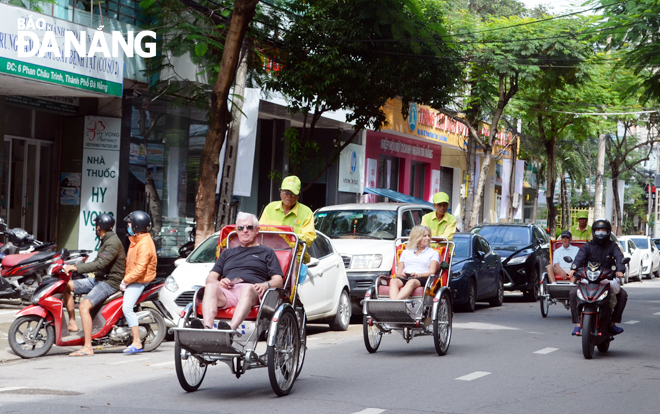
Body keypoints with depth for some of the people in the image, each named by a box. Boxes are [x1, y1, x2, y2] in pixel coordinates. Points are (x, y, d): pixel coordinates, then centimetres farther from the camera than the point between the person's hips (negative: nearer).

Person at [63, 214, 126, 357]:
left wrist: (77, 267, -27)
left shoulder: (113, 243, -16)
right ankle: (72, 323, 6)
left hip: (110, 282, -10)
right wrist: (75, 267, 16)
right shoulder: (105, 241, 17)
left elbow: (100, 264, -26)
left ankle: (88, 347, -29)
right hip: (98, 279, 10)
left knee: (84, 306, -27)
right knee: (66, 285, 6)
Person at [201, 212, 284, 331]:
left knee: (248, 288, -40)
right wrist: (218, 282, 1)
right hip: (226, 292, 2)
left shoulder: (267, 252, 28)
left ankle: (231, 329, -62)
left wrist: (266, 285, -10)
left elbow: (279, 281, 14)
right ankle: (207, 328, -56)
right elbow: (211, 277, 26)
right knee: (211, 287, -33)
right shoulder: (227, 253, 37)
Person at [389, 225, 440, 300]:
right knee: (394, 281, -34)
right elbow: (398, 273, 21)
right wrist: (401, 274, -5)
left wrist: (418, 275, -15)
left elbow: (432, 272, 5)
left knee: (412, 282, -40)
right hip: (404, 278, 3)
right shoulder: (405, 252, 29)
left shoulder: (433, 253, 21)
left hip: (421, 279, -3)